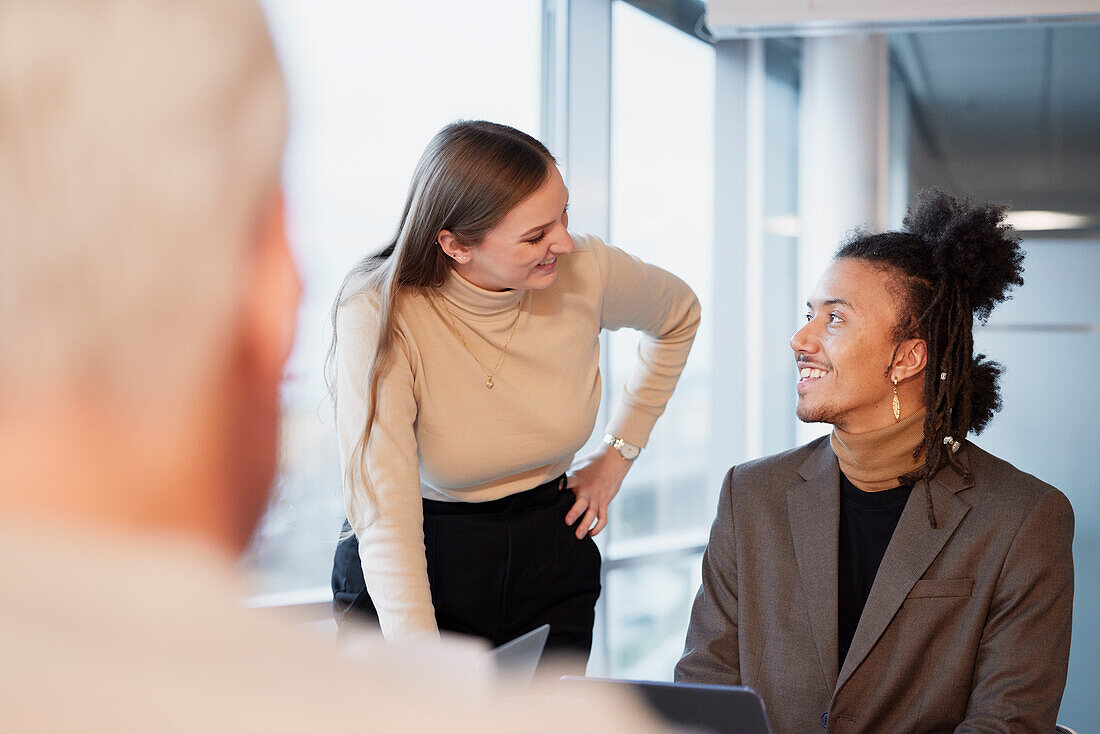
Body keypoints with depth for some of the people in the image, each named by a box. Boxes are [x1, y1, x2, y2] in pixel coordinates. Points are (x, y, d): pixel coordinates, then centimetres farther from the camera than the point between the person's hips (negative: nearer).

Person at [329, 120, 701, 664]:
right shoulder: (379, 318, -24)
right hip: (422, 575, -3)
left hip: (550, 563, 3)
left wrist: (617, 456, 6)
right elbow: (385, 519, -30)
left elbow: (679, 315, 11)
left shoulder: (587, 273, -14)